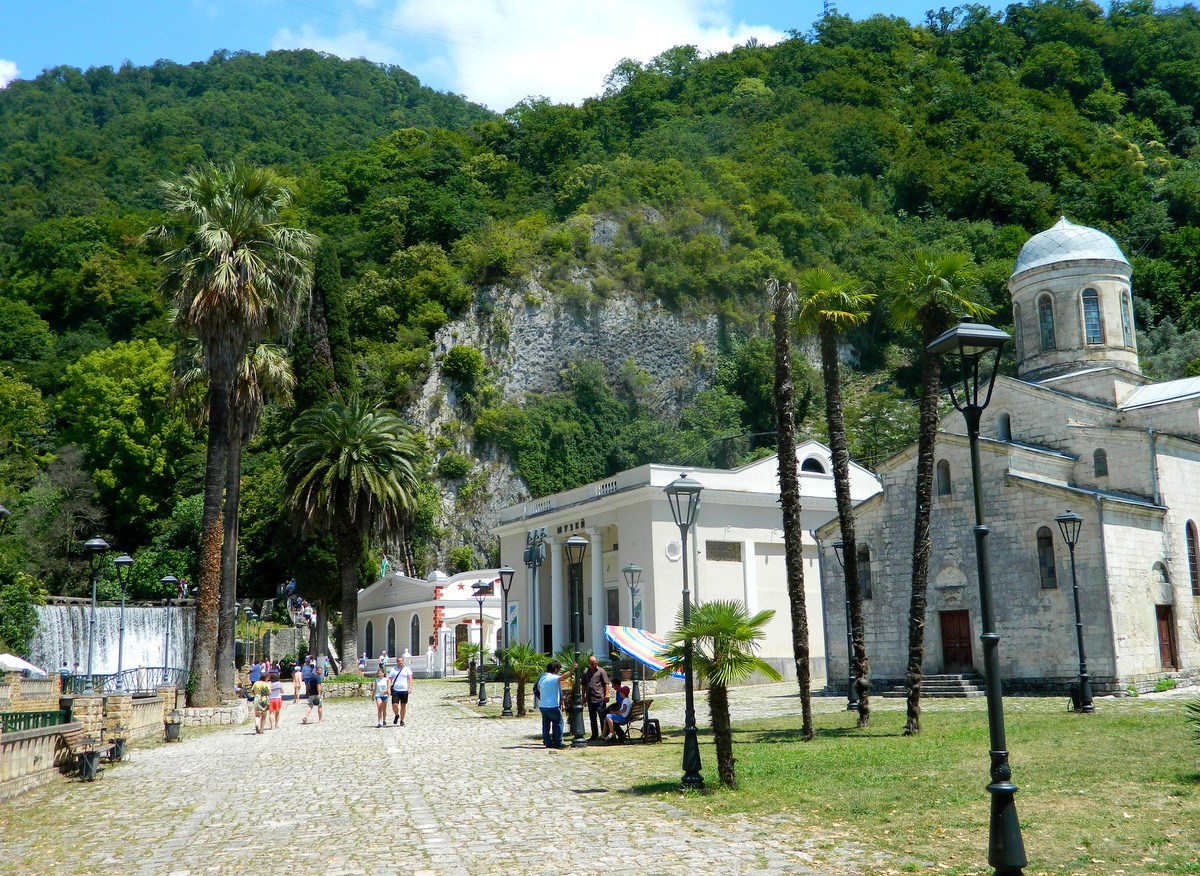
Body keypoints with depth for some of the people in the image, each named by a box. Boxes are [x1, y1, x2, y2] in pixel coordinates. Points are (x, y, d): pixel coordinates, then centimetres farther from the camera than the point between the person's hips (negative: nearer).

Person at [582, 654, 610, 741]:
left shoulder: (601, 671, -1)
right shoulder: (585, 672, 11)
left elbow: (606, 683, -3)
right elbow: (584, 685, 18)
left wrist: (606, 694, -12)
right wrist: (583, 696, 14)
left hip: (600, 698, -5)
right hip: (590, 699, 5)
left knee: (602, 717, -1)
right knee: (592, 718, 11)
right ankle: (594, 735, 19)